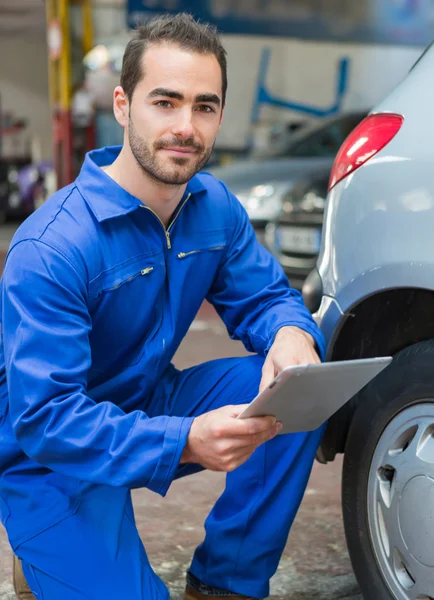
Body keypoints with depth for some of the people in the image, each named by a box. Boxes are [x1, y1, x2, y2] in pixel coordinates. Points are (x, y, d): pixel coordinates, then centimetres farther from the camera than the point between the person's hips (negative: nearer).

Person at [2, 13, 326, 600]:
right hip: (51, 460, -6)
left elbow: (263, 296, 5)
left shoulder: (216, 206, -5)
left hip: (153, 404, 6)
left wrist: (292, 334, -22)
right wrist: (184, 442, -44)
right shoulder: (50, 249, -27)